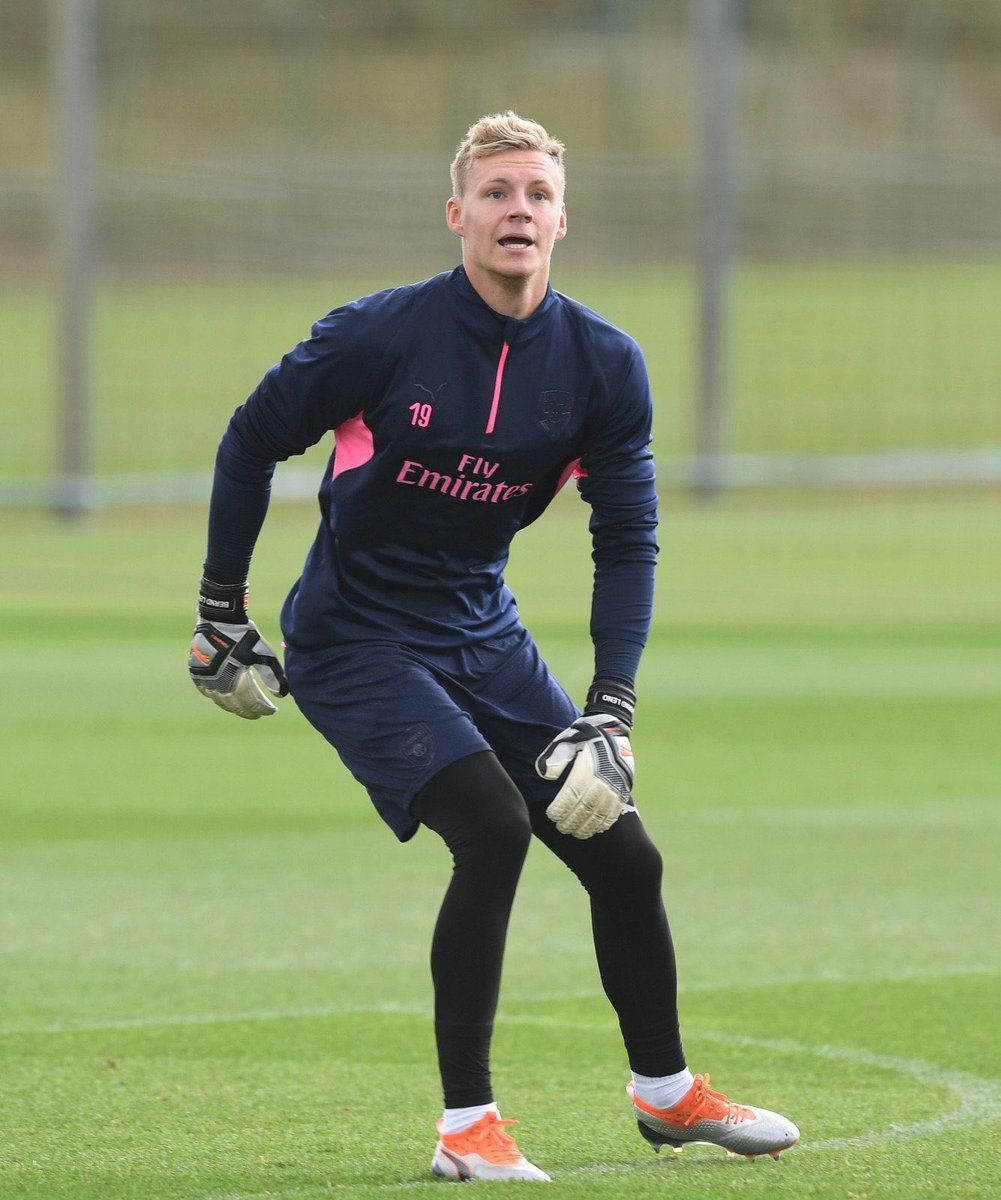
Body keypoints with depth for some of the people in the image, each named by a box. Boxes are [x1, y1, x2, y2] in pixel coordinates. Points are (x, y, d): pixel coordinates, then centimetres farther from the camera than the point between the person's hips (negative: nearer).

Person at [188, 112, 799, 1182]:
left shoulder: (604, 366, -6)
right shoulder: (379, 336, -19)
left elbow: (628, 542, -1)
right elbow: (251, 442, -5)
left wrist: (611, 713, -10)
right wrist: (220, 616, 0)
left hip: (483, 636, 5)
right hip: (354, 641, -5)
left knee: (624, 858, 5)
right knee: (493, 824, -25)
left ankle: (665, 1091, 30)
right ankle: (466, 1125, -15)